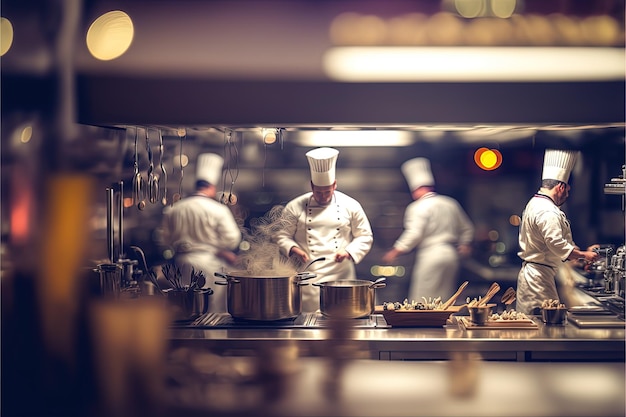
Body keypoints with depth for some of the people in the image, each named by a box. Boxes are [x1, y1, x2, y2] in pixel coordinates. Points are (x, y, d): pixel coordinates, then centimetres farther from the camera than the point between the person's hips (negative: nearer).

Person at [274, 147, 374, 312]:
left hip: (340, 276, 1)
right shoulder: (295, 207, 4)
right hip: (308, 278, 0)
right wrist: (293, 249, -11)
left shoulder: (350, 205, 5)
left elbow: (365, 237, 9)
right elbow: (281, 235, 8)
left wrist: (348, 252, -8)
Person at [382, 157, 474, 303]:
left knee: (422, 300, -3)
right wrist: (464, 245, 35)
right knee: (444, 300, 12)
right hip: (452, 255, 8)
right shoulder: (451, 203, 14)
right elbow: (467, 228, 22)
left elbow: (414, 234, -17)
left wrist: (395, 252, -10)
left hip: (430, 256, -7)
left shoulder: (419, 207, -8)